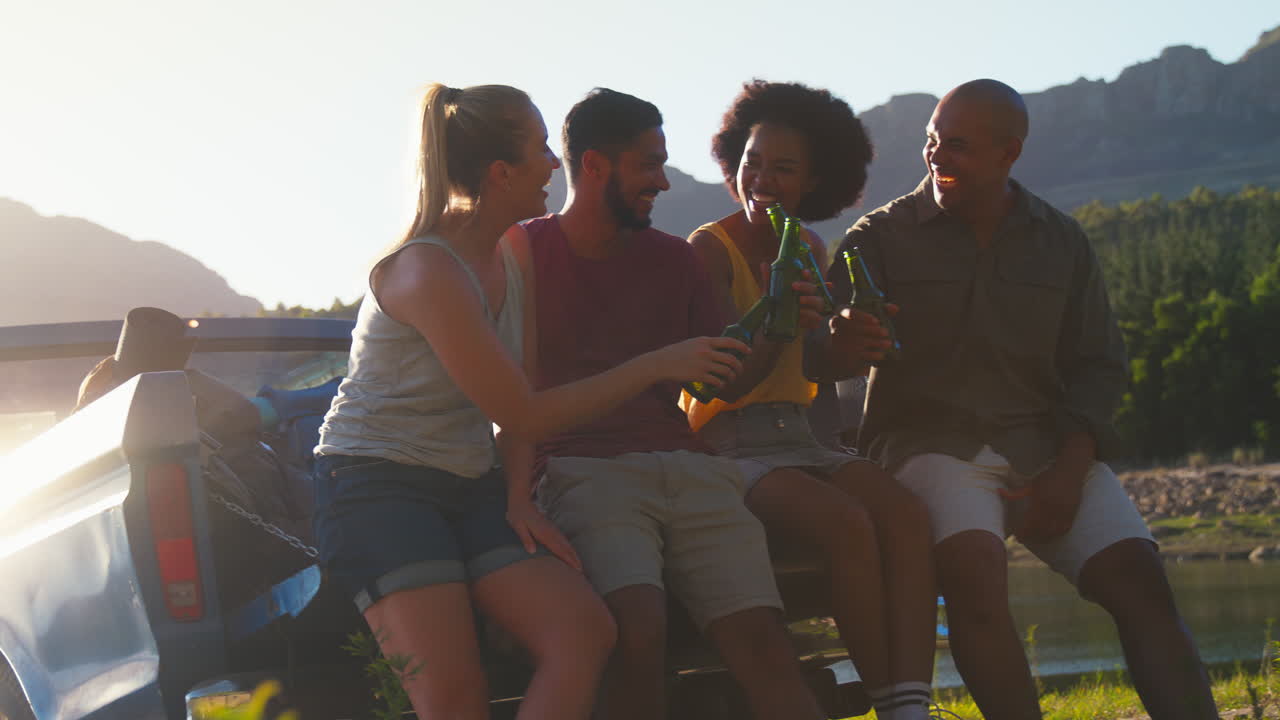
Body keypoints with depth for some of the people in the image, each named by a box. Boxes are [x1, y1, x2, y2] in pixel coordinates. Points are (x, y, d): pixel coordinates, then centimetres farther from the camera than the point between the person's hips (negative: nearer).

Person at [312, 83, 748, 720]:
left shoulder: (509, 259, 10)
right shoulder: (427, 271, -17)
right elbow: (523, 415, -15)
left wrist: (518, 499, -2)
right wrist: (657, 365, -10)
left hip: (472, 485, 8)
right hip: (376, 485, -7)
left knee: (584, 631, -18)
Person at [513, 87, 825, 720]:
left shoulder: (674, 259, 21)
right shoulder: (524, 252, 8)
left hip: (685, 465, 4)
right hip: (585, 470, -3)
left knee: (761, 639, -17)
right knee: (639, 627, -32)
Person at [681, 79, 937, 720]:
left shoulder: (810, 251, 16)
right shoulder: (710, 248, -4)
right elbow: (729, 382, -12)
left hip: (799, 438, 6)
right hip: (730, 445, -6)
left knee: (904, 512, -25)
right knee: (849, 524, -32)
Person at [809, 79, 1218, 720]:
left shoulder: (1061, 241, 13)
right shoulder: (883, 238, 5)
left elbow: (1098, 366, 10)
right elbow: (821, 357, -7)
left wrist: (1070, 469, -7)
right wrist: (843, 347, -34)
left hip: (1043, 444, 3)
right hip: (930, 442, -3)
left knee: (1139, 576, -21)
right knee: (974, 567, -34)